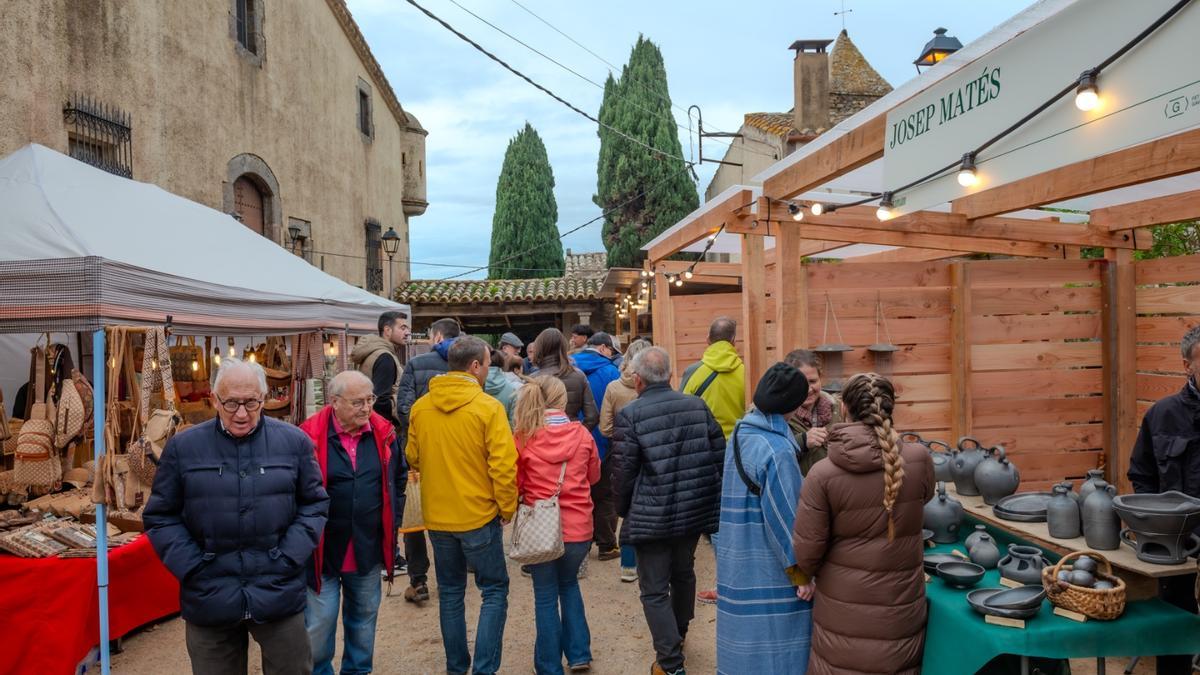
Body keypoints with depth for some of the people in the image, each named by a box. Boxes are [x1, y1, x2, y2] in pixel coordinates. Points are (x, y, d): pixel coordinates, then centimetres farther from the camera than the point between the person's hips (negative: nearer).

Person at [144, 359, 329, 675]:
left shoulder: (294, 442, 0)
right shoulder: (182, 447, 0)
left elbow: (314, 504, 6)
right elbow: (161, 516, 5)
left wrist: (288, 559, -6)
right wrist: (193, 569, -6)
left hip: (280, 597, 0)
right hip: (209, 601, 1)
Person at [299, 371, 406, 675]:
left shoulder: (383, 433, -2)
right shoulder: (310, 435, -14)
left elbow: (399, 477, 13)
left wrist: (392, 521, 11)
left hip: (369, 548, 4)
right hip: (323, 548, -4)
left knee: (364, 616, 19)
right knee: (319, 623, 5)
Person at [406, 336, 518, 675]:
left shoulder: (420, 407, -1)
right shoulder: (488, 407, -15)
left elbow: (412, 459, 8)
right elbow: (503, 466, -17)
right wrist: (508, 509, -4)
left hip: (436, 516, 5)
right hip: (478, 515, -5)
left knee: (450, 592, 18)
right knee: (495, 590, 9)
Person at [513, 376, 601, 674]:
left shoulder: (522, 437, -10)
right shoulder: (582, 434, -5)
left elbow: (514, 483, -1)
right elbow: (594, 476, 10)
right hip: (579, 527, 2)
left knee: (546, 597, 12)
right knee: (568, 583, 25)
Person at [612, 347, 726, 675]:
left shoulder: (630, 414, -13)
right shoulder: (697, 406, 0)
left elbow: (625, 471, -11)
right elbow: (719, 457, 4)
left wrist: (624, 510, 5)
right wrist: (711, 502, 16)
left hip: (652, 516, -5)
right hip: (695, 510, 5)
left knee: (655, 590, 7)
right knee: (683, 573, 26)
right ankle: (679, 633, 48)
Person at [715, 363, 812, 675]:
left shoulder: (740, 432, 4)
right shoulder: (777, 450, -21)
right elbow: (783, 520, -19)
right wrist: (802, 580, -12)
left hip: (738, 563, 8)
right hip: (768, 573, -8)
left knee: (746, 647, 18)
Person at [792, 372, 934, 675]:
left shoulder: (822, 474, -18)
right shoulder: (919, 459, -12)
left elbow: (806, 553, -12)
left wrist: (810, 577, 10)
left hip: (843, 615, -1)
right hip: (901, 612, 2)